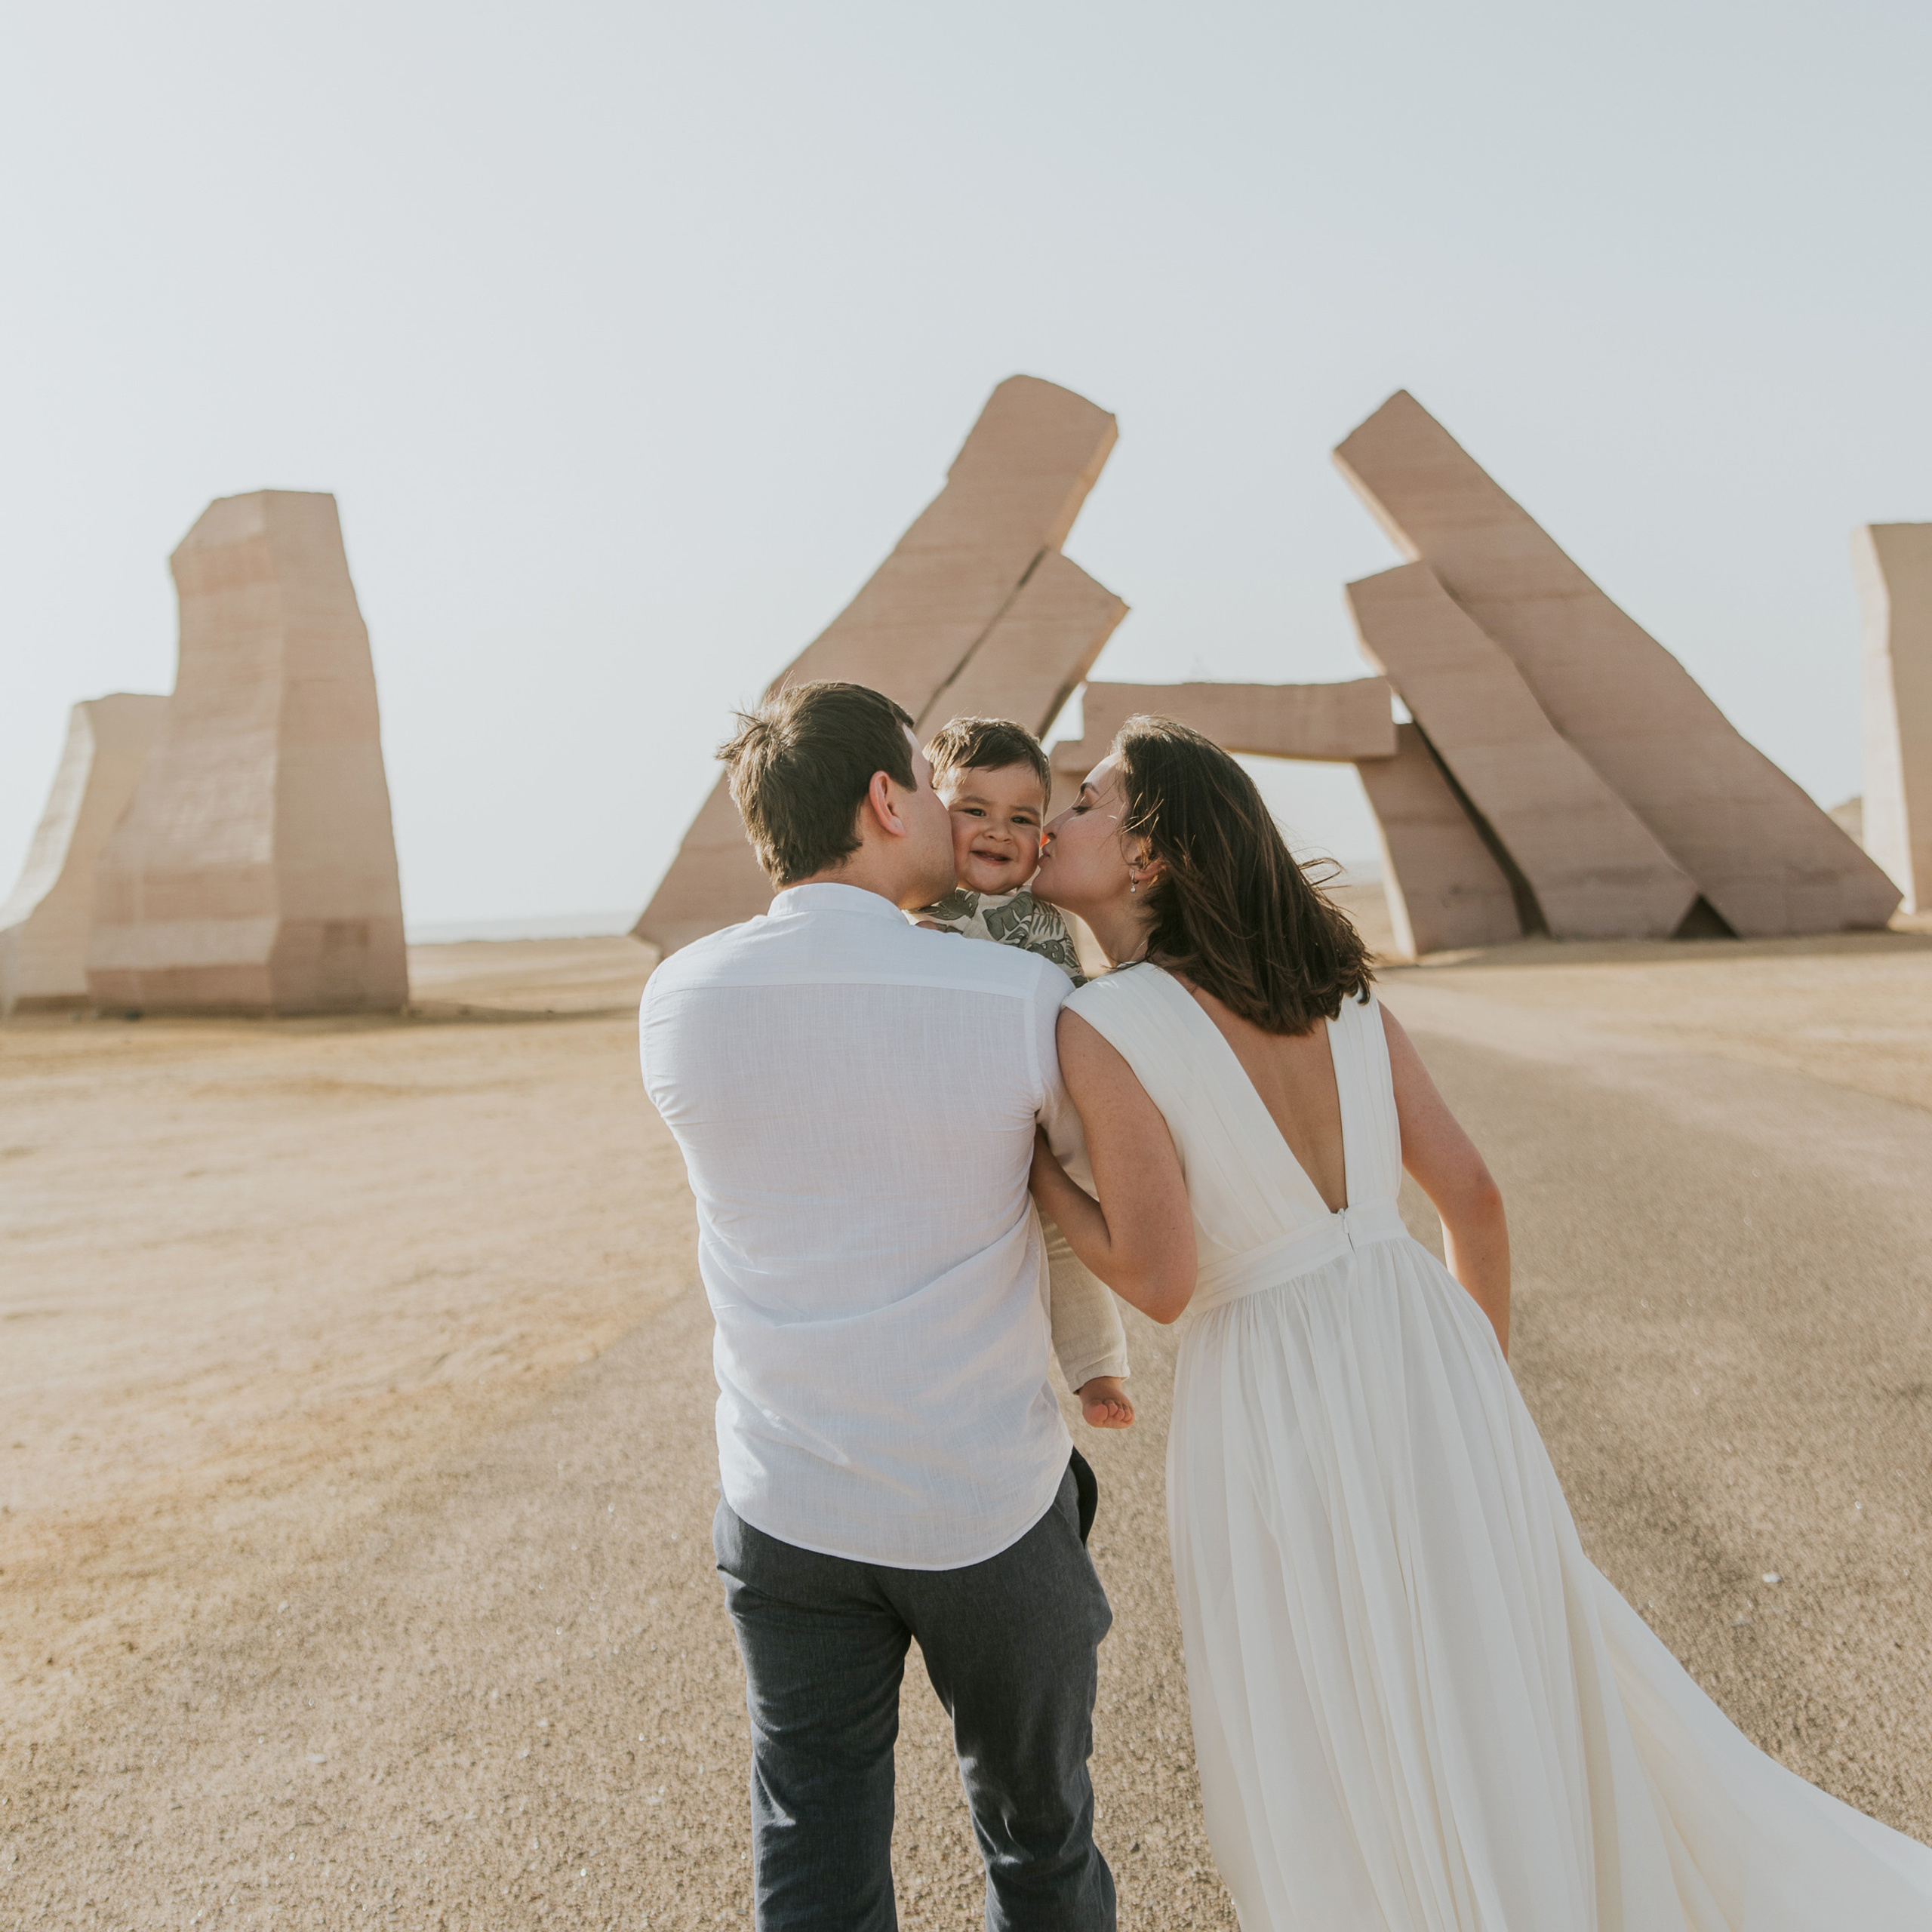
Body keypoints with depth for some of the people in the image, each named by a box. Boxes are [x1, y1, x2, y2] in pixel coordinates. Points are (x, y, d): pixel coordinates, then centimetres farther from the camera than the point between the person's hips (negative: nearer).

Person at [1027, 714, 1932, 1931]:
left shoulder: (1101, 1026, -15)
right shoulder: (1334, 986, 4)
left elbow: (1165, 1280, -18)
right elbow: (1472, 1193, 6)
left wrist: (1029, 1168, -1)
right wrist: (1479, 1384, 19)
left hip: (1276, 1416, -6)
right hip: (1426, 1366, 6)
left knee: (1327, 1764, 17)